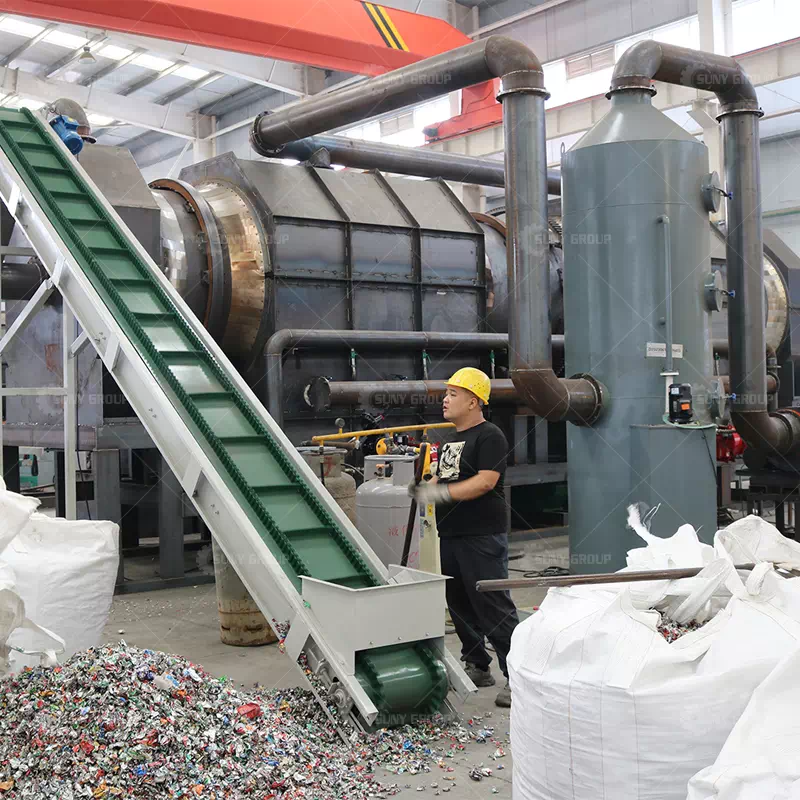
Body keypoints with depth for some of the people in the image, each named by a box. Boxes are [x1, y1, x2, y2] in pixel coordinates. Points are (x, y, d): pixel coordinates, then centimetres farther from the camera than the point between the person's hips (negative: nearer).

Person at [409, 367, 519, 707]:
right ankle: (478, 667, 26)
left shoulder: (489, 436, -9)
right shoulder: (449, 439, 19)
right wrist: (423, 487, 8)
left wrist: (440, 493, -21)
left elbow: (486, 481, -19)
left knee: (494, 607, -9)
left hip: (482, 537, -9)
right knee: (460, 604, 14)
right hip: (450, 536, 9)